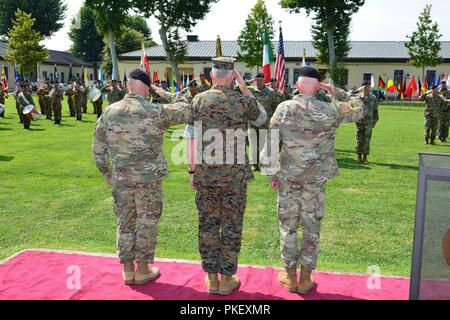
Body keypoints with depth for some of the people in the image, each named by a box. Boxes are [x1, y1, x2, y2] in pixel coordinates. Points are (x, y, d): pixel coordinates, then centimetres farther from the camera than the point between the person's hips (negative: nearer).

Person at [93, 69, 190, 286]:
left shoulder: (109, 112, 2)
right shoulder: (154, 112, -11)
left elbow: (98, 148, 8)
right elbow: (185, 112, 0)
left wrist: (105, 172, 19)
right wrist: (177, 97, 17)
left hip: (120, 178, 4)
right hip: (149, 178, -4)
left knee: (125, 222, 14)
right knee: (147, 222, 9)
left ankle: (127, 270, 24)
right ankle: (142, 270, 18)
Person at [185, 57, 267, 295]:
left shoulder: (199, 100, -1)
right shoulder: (243, 100, -4)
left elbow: (191, 139, -1)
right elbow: (262, 118, 16)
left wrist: (192, 170, 8)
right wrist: (245, 89, 12)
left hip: (205, 173, 1)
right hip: (235, 174, -1)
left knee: (207, 224, 11)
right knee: (231, 225, 9)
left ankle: (211, 278, 20)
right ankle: (227, 279, 18)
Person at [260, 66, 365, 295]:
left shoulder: (283, 109, -6)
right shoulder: (329, 111, -8)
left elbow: (270, 144, -6)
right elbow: (358, 109, 8)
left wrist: (271, 173, 4)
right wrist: (336, 91, 9)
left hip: (288, 177, 1)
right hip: (316, 179, 0)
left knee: (288, 225, 13)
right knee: (312, 227, 11)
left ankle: (290, 276, 23)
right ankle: (306, 278, 21)